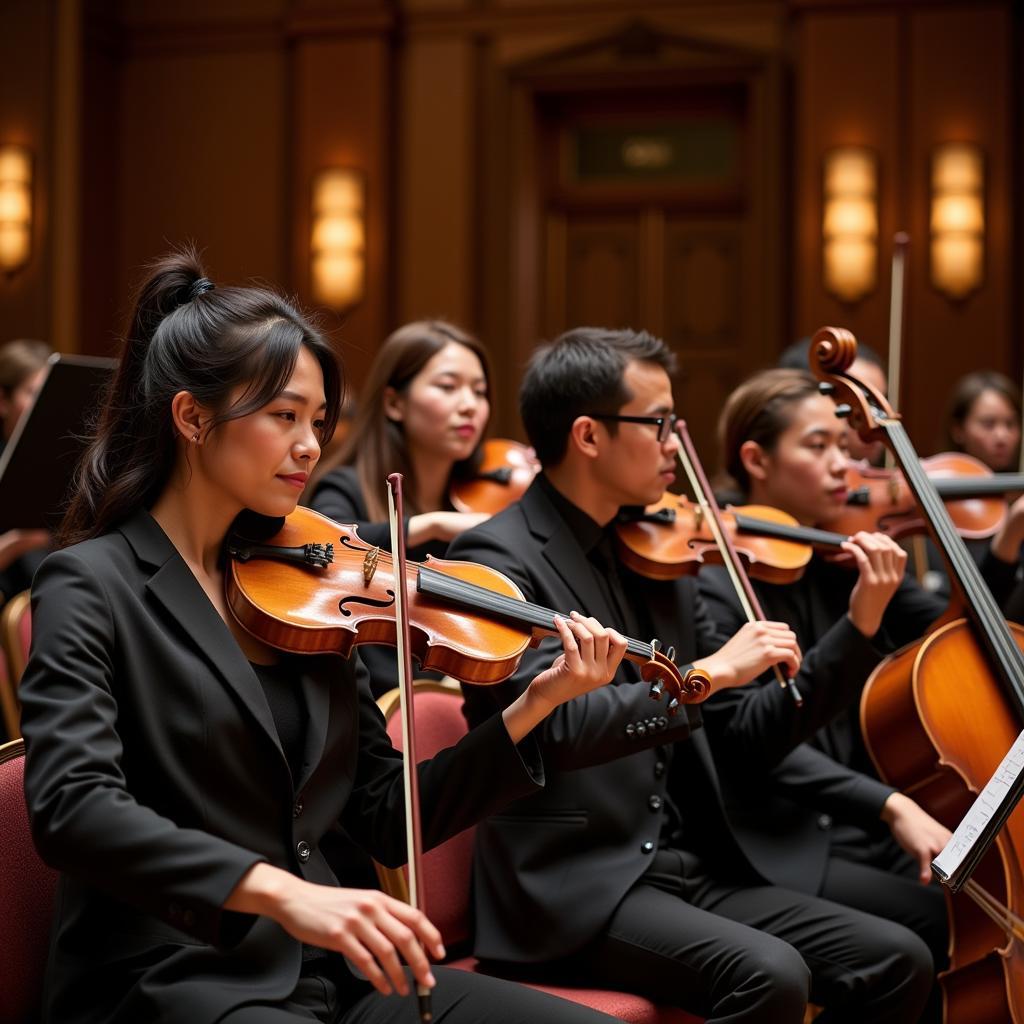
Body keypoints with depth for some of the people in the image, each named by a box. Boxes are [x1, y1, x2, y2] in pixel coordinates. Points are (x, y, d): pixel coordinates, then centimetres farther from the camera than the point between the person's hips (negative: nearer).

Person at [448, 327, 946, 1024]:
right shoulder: (498, 558, -8)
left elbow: (745, 742, 14)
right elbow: (551, 725, -24)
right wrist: (711, 671, -21)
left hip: (696, 872, 7)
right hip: (575, 891, -7)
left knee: (899, 961, -8)